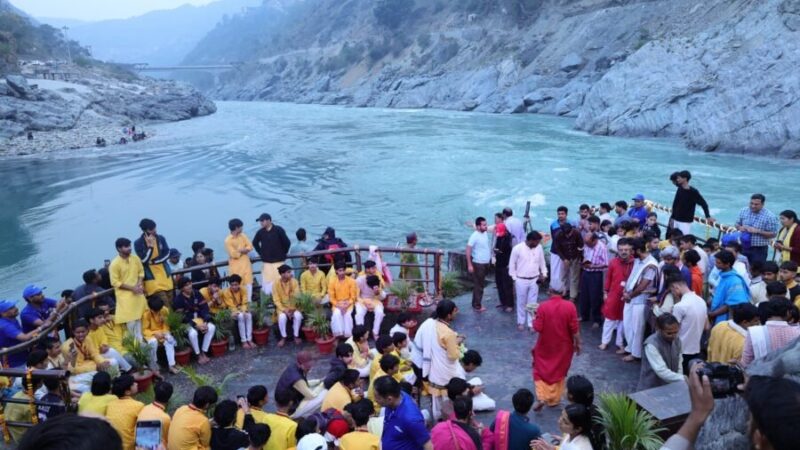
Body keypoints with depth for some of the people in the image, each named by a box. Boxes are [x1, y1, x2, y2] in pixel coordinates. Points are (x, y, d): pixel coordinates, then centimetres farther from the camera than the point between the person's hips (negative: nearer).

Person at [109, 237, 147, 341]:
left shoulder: (135, 258, 0)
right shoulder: (115, 264, -15)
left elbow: (141, 272, 12)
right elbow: (115, 282, -13)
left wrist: (139, 284, -7)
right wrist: (132, 288, -17)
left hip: (138, 293, 5)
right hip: (125, 295, -5)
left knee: (140, 317, 11)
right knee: (130, 321, -5)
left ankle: (140, 340, 21)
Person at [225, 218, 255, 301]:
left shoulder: (243, 236, 5)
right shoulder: (228, 240, -13)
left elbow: (250, 247, 0)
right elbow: (234, 254, -17)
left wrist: (240, 251, -15)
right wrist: (244, 250, -6)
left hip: (246, 263, 5)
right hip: (236, 266, -5)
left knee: (249, 283, 4)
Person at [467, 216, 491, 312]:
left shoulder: (485, 233, 5)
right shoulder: (474, 236, -19)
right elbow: (468, 250, -20)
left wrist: (490, 258, 14)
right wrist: (469, 265, -22)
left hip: (485, 263, 8)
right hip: (478, 264, -8)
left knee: (481, 284, 16)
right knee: (478, 285, 0)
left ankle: (476, 303, 27)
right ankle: (477, 306, 9)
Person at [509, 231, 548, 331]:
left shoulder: (539, 248, -1)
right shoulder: (517, 248, -14)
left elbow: (542, 262, 12)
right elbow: (512, 265, -6)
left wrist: (544, 274, -1)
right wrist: (514, 279, -4)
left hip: (534, 280, 3)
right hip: (521, 280, -3)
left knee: (533, 303, 8)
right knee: (521, 302, 10)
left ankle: (531, 323, 17)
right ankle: (521, 322, 26)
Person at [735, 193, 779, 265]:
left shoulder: (770, 216, -13)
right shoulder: (743, 211, 1)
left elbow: (773, 234, -11)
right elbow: (737, 224, 13)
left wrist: (758, 231, -23)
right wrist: (740, 227, -10)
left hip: (759, 249, -4)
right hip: (743, 247, 4)